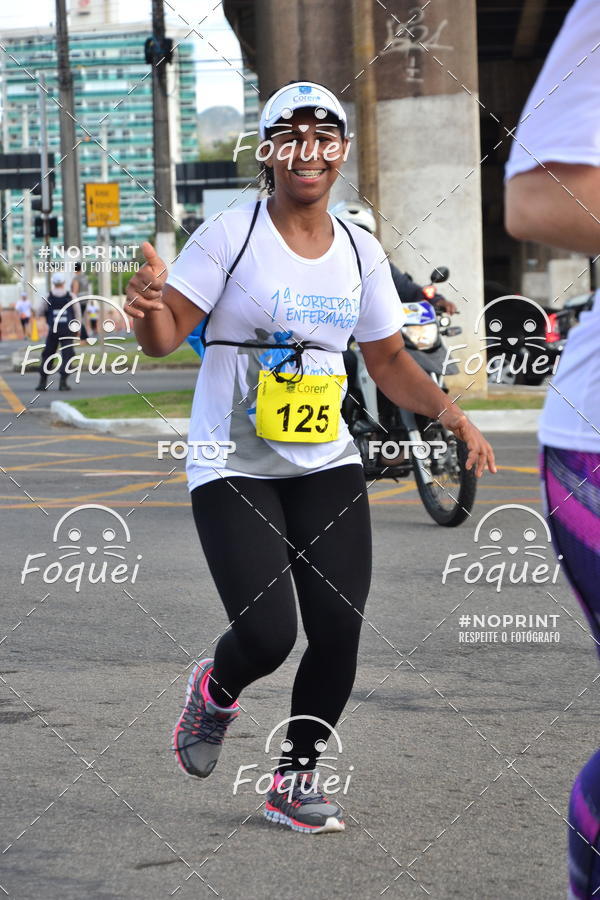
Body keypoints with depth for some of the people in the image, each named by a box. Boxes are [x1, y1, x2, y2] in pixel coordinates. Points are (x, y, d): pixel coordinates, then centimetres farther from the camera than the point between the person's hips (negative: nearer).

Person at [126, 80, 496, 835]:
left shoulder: (361, 252, 6)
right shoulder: (229, 236, -8)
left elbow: (387, 360, 13)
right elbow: (164, 339, -11)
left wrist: (450, 414, -3)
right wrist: (148, 306, -35)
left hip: (326, 467, 4)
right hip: (232, 469, -4)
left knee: (338, 631, -4)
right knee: (267, 635, -15)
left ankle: (296, 779, 18)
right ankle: (215, 691, 23)